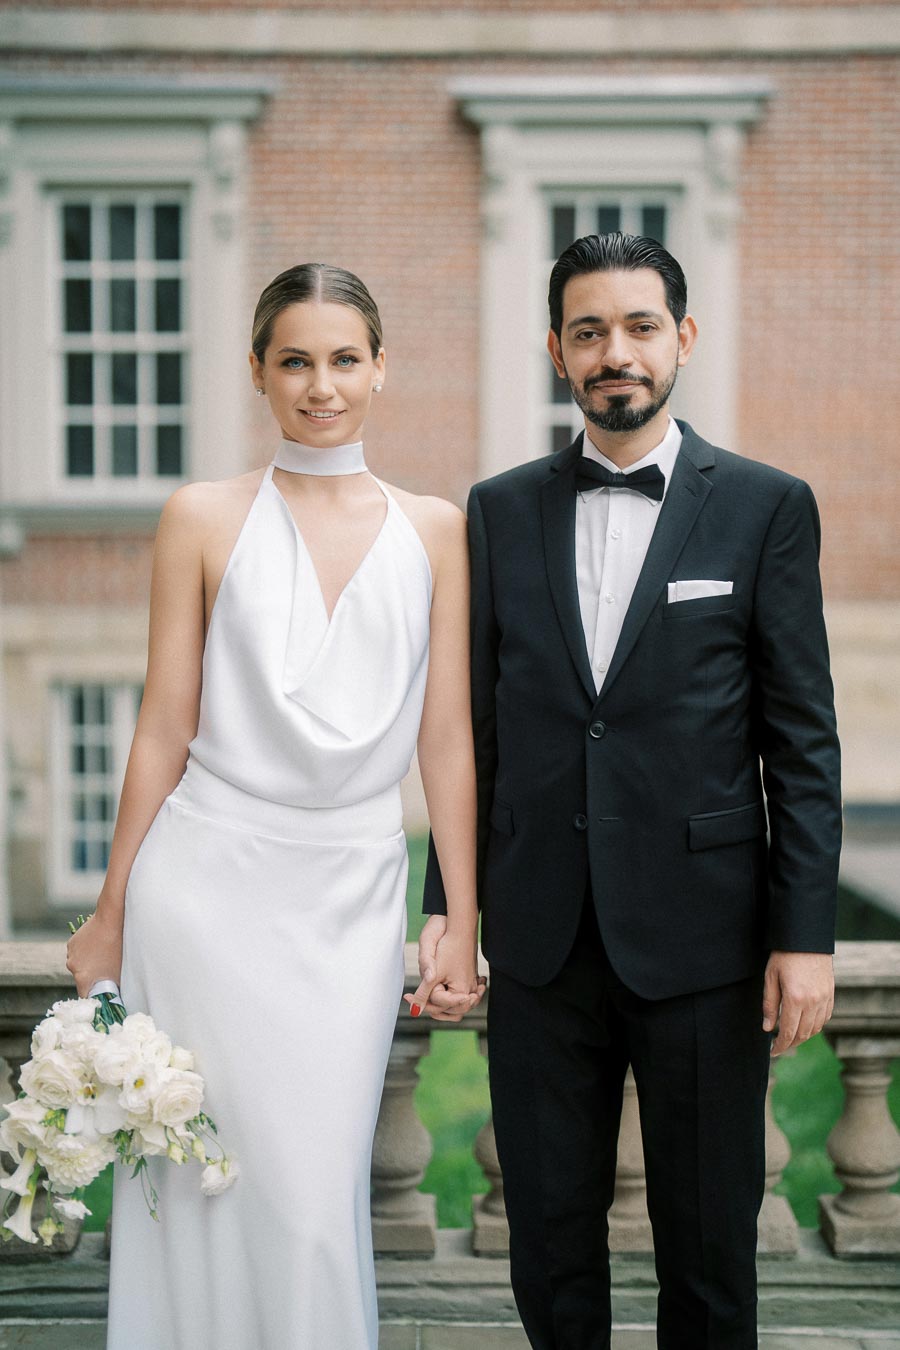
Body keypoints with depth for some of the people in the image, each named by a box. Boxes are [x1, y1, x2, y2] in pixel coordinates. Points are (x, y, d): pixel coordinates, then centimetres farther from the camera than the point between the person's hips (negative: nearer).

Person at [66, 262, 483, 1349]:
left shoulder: (433, 529, 7)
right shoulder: (205, 519, 1)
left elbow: (446, 739, 6)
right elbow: (164, 730, 3)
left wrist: (462, 927, 3)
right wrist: (111, 915, 3)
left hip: (353, 899, 2)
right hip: (211, 882, -1)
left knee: (324, 1196, 4)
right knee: (216, 1184, 2)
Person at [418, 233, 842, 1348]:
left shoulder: (766, 508, 0)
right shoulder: (501, 511, 8)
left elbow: (802, 738, -2)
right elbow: (474, 725, 10)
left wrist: (805, 932, -8)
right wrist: (447, 902, 6)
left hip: (701, 936, -2)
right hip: (540, 940, 2)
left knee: (709, 1245, 9)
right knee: (549, 1236, 11)